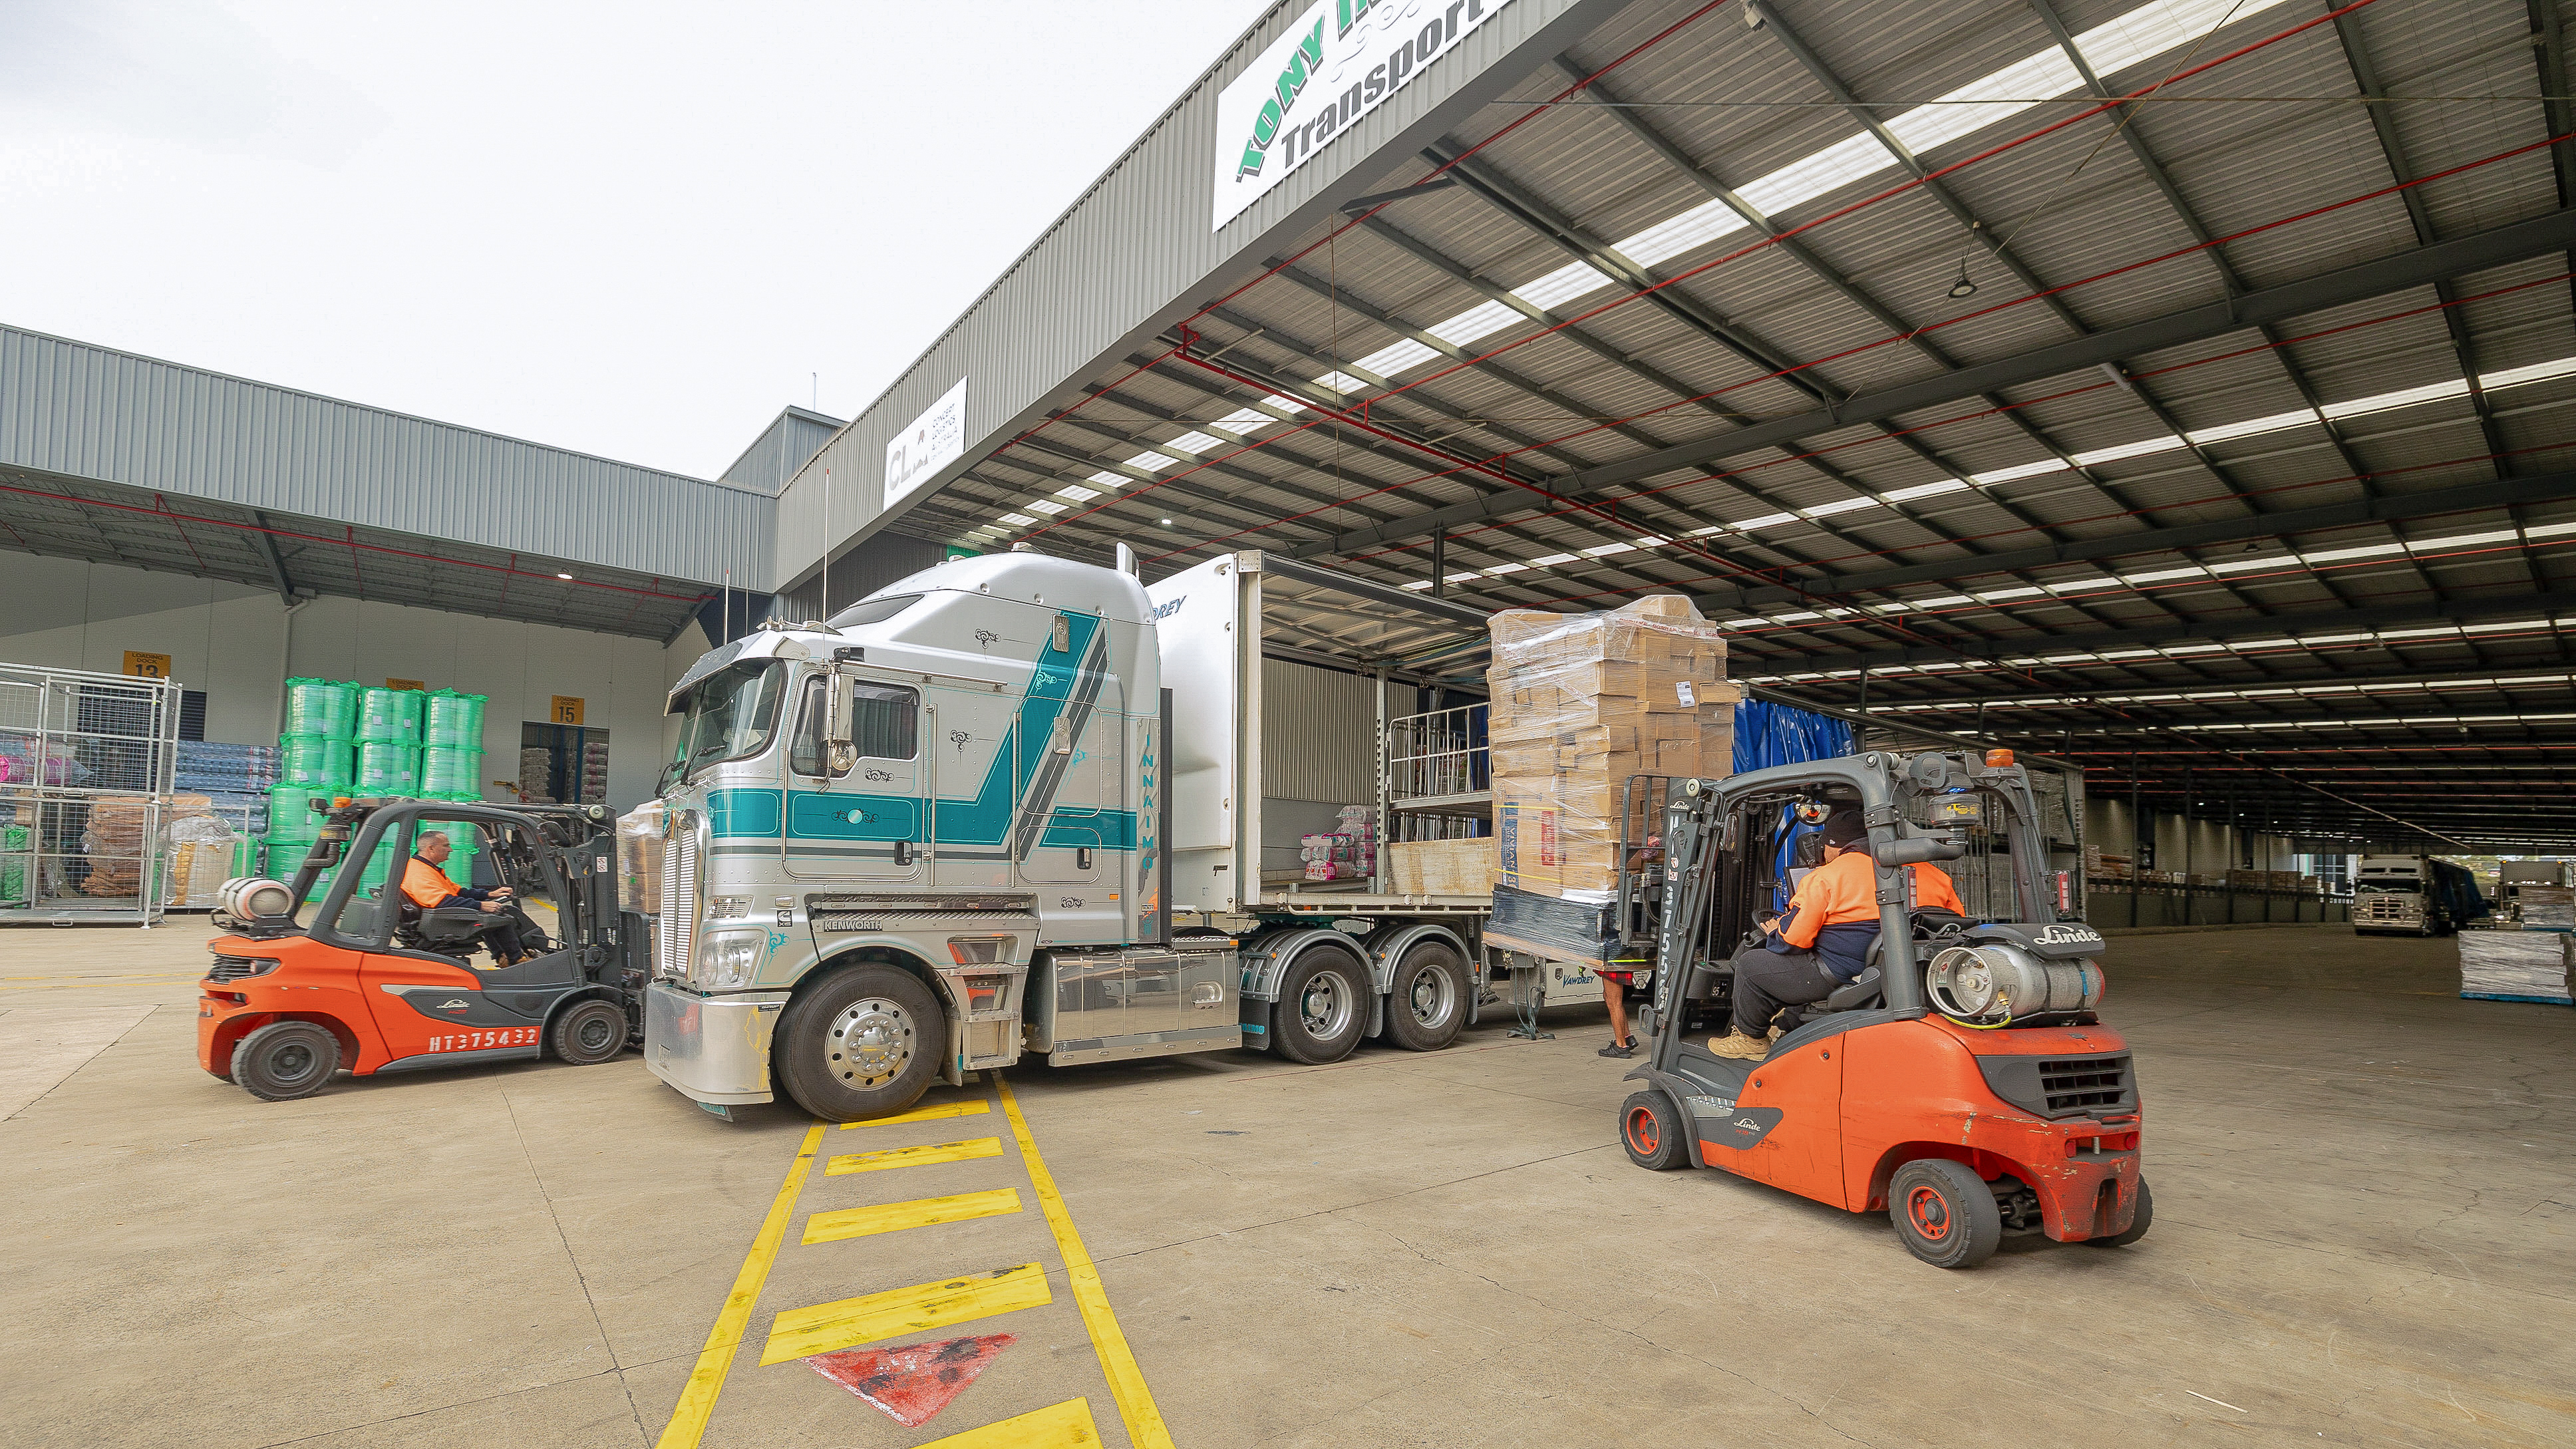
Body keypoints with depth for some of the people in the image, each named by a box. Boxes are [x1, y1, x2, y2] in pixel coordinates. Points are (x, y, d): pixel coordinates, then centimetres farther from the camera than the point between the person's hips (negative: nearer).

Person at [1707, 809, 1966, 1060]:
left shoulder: (1825, 877, -12)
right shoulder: (1928, 873, 5)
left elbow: (1793, 938, -13)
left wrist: (1775, 933, 12)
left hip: (1841, 978, -7)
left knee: (1750, 964, 12)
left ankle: (1751, 1039, 28)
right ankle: (1787, 1025, 41)